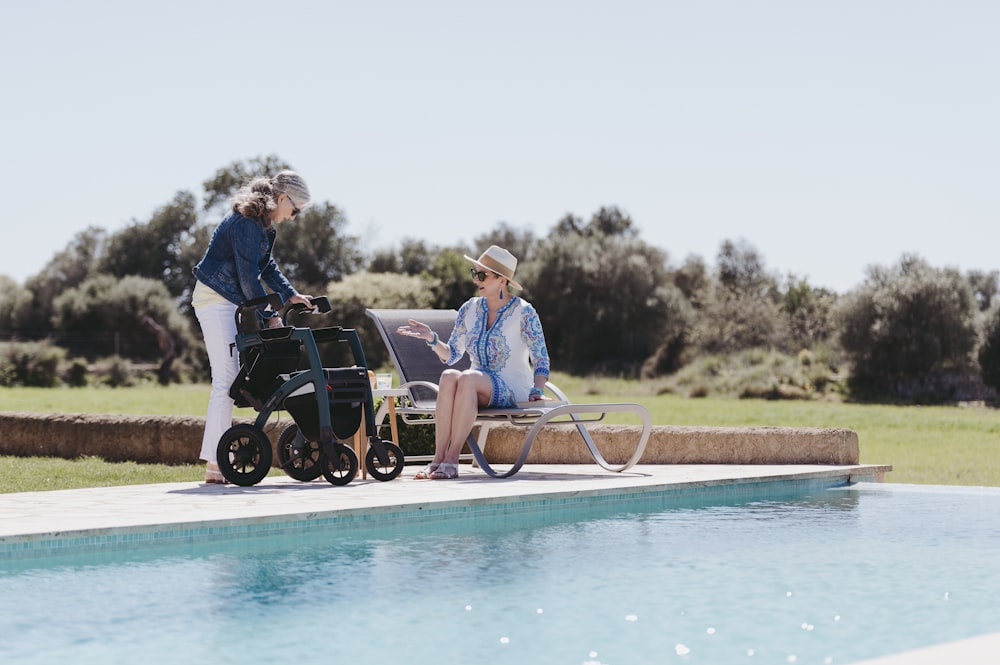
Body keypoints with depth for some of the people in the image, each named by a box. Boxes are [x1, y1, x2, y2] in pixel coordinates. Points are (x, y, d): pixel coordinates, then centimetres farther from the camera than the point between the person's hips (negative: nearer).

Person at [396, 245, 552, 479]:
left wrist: (536, 391, -17)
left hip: (512, 389, -4)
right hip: (478, 386, 4)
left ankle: (452, 460, -38)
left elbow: (541, 359, -2)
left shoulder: (523, 312, -4)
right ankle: (438, 458, -37)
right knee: (449, 376, -31)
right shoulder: (470, 309, 10)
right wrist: (431, 337, -3)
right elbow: (451, 355, 14)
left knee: (468, 378, -35)